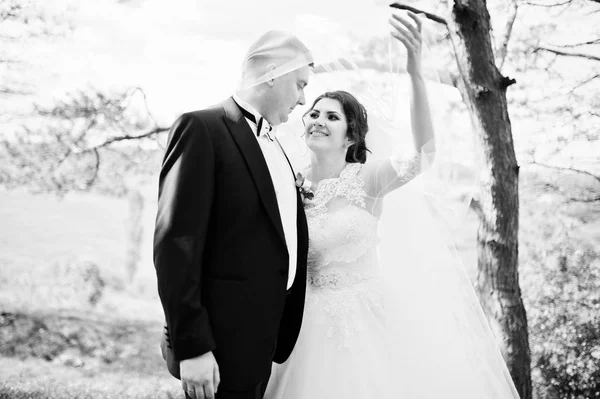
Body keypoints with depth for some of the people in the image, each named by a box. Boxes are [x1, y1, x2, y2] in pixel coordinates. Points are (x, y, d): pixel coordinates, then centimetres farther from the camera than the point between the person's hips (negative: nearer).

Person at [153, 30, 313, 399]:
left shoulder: (270, 142, 15)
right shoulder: (201, 128, -11)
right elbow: (176, 244, -17)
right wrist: (192, 346, -21)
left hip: (263, 337, 8)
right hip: (220, 340, -8)